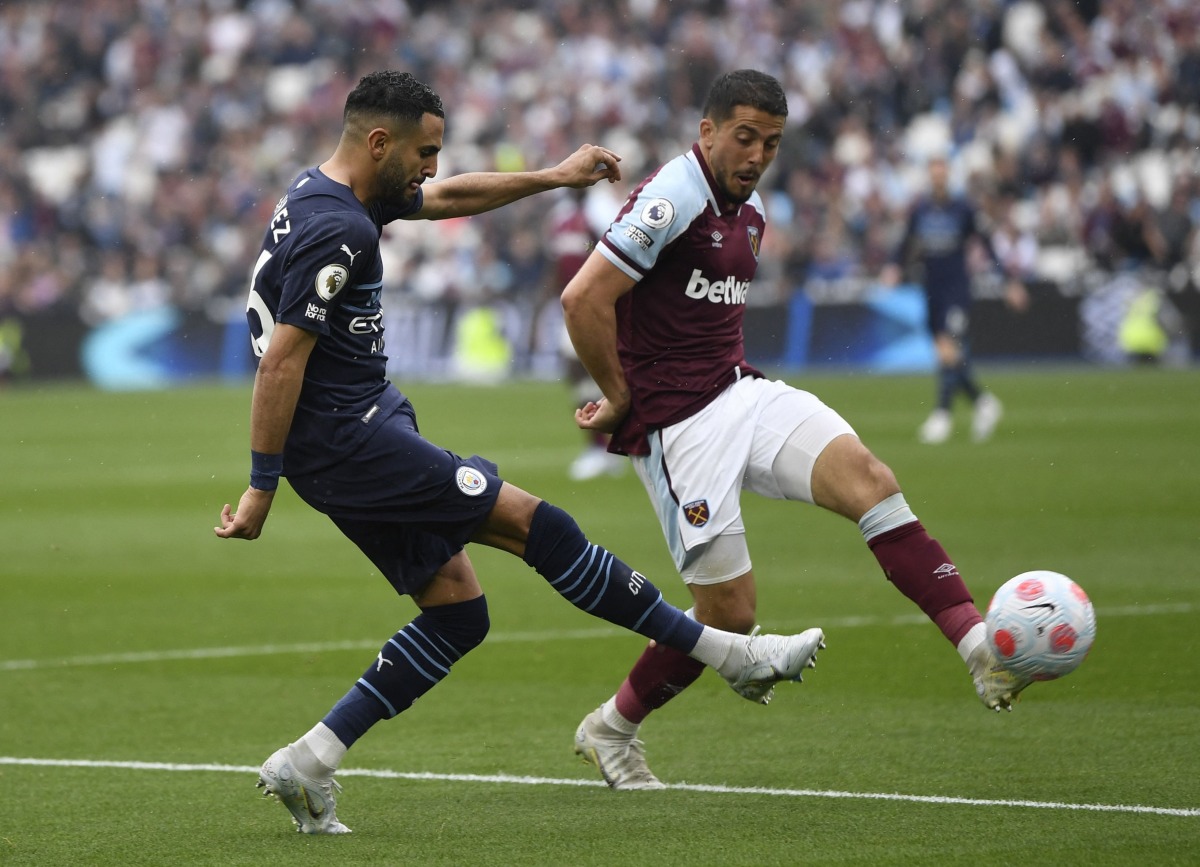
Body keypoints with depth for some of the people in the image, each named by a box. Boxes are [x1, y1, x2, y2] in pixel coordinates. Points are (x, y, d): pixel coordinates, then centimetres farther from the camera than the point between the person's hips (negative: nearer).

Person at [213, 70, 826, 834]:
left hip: (367, 425, 11)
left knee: (458, 611, 9)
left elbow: (446, 198, 29)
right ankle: (730, 654, -4)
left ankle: (308, 764, 7)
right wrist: (262, 490, -20)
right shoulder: (336, 231, -20)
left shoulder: (328, 193, 12)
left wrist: (555, 176, 31)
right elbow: (282, 363, -22)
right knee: (532, 522, -8)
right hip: (348, 436, -11)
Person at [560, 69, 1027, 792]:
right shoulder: (672, 201, -13)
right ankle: (611, 729, 17)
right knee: (730, 613, -7)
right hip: (679, 426, -8)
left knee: (867, 477, -19)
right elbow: (583, 301, -19)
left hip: (742, 393, 8)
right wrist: (622, 399, -7)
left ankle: (983, 649, -30)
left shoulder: (749, 214, 15)